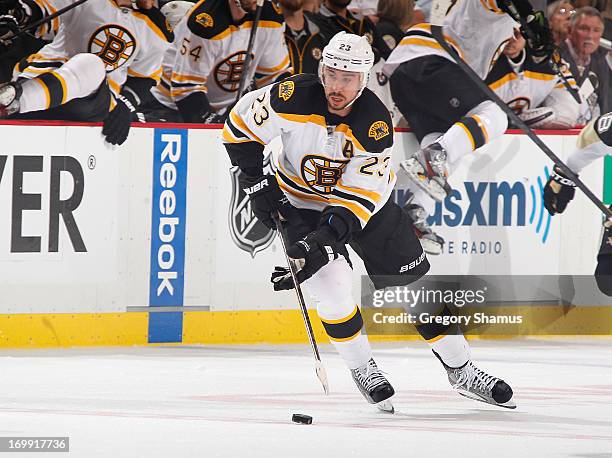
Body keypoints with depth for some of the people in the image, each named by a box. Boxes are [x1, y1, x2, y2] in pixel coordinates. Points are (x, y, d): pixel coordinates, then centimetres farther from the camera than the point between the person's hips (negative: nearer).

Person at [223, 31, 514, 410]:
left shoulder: (376, 123, -26)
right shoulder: (295, 98, -26)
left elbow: (360, 195, -26)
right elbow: (241, 124, -11)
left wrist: (328, 235, -38)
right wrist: (257, 183, -12)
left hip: (365, 200, 1)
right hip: (302, 203, -1)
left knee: (416, 282, 3)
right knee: (332, 284, -21)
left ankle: (461, 369, 17)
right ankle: (362, 369, 1)